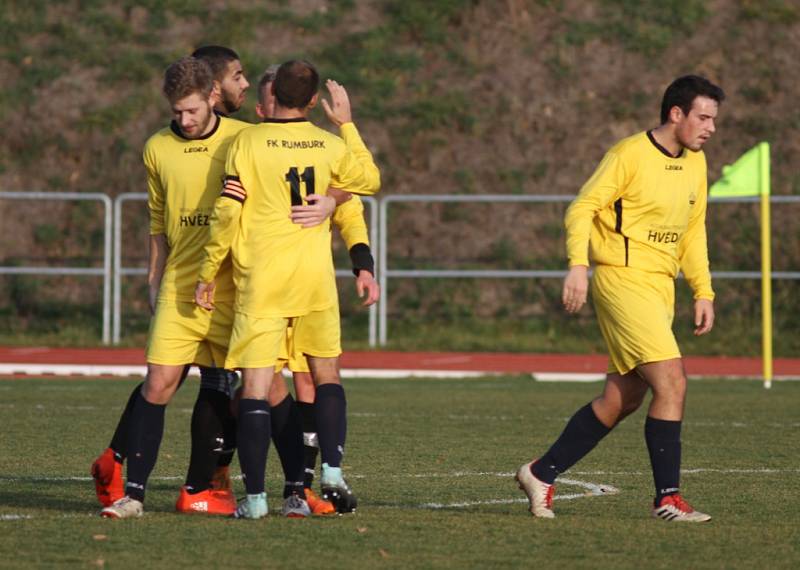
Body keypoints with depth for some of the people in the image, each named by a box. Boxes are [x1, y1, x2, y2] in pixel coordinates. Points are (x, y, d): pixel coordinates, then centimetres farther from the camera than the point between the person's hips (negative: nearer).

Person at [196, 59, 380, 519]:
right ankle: (333, 471, 5)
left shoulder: (248, 142, -6)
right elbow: (370, 180, 21)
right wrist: (346, 122, 26)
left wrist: (209, 274, 2)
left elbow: (227, 212, -7)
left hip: (260, 278, -2)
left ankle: (255, 496, -6)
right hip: (315, 275, 3)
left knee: (256, 387, -3)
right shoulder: (329, 145, 2)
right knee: (327, 375, 18)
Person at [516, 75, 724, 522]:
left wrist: (704, 292, 15)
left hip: (661, 287, 8)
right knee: (672, 382, -16)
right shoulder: (630, 155, -11)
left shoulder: (696, 163, 12)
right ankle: (668, 497, -11)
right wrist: (578, 265, -24)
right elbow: (582, 209, -11)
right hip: (623, 279, -8)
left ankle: (542, 474, 19)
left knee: (622, 400, 8)